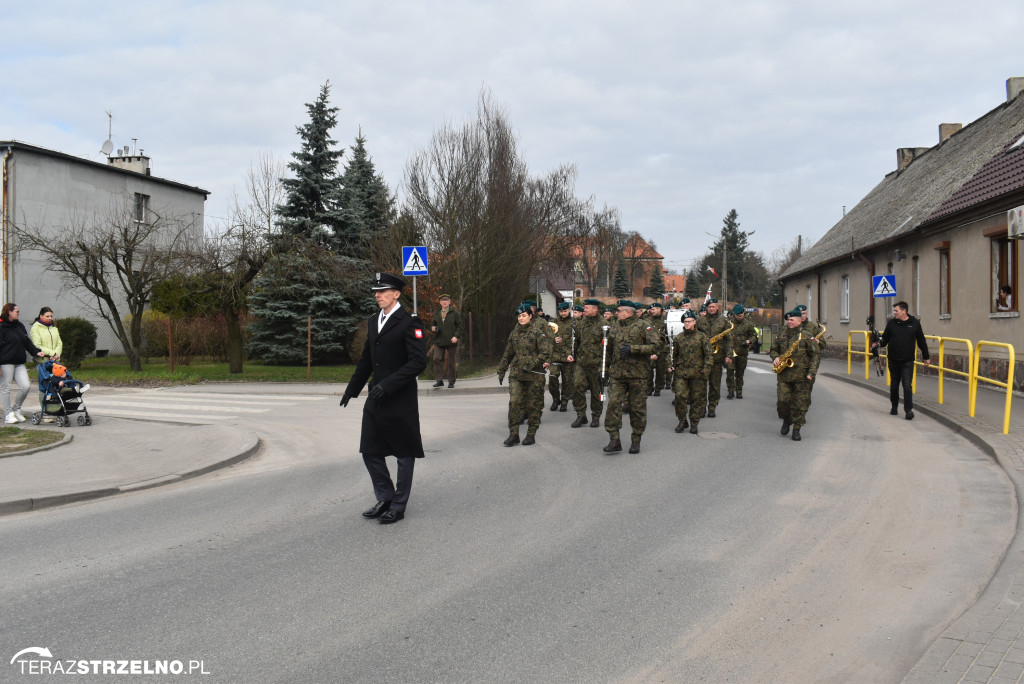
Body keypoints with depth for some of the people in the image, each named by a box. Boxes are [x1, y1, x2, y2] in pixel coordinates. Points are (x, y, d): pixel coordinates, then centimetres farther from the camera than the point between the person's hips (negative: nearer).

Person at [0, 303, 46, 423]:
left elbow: (27, 342, 19)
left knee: (25, 386, -2)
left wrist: (36, 351, 3)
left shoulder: (20, 326, 14)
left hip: (19, 363, 7)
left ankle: (16, 409, 17)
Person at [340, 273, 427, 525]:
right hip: (375, 399, 8)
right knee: (370, 450, 11)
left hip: (401, 400, -7)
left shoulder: (408, 322, -11)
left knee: (404, 453, 5)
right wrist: (352, 389, 19)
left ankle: (398, 505, 16)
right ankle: (385, 498, 26)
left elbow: (418, 361, -18)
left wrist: (388, 385, -23)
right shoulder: (373, 321, 13)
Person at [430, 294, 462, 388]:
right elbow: (434, 324, 24)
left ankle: (451, 381, 13)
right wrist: (432, 328, -1)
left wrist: (456, 336, -13)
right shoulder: (436, 314, 12)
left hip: (451, 342, -3)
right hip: (439, 342, 3)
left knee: (451, 361, 2)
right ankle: (439, 380, -5)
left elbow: (459, 326, 1)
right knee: (436, 359, -11)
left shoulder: (455, 313, 2)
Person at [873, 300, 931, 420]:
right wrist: (879, 343, -16)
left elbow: (921, 341, 8)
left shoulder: (915, 323, 0)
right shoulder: (891, 323, 3)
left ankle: (909, 410, -8)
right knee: (894, 385, 12)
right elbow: (885, 338, 7)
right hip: (893, 360, 3)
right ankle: (894, 408, 25)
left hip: (908, 361, -3)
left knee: (907, 385, -9)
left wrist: (926, 357, 13)